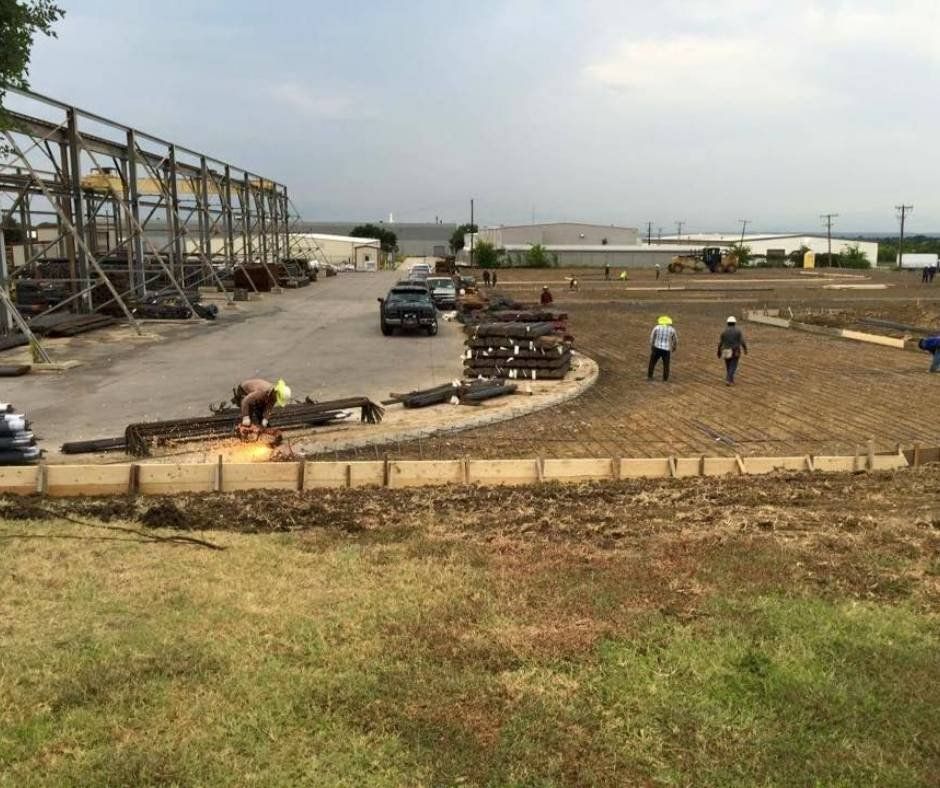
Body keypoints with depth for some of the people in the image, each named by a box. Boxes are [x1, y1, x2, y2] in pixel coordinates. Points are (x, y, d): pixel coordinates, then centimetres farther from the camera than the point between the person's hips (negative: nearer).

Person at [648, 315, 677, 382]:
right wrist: (674, 348, 30)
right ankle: (665, 379, 17)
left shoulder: (656, 327, -1)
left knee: (652, 362, 16)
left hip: (657, 348, 0)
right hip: (667, 350, 0)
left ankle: (649, 377, 20)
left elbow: (651, 338, 1)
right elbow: (675, 341, 14)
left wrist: (651, 347, 14)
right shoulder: (672, 330, 4)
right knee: (666, 365, 13)